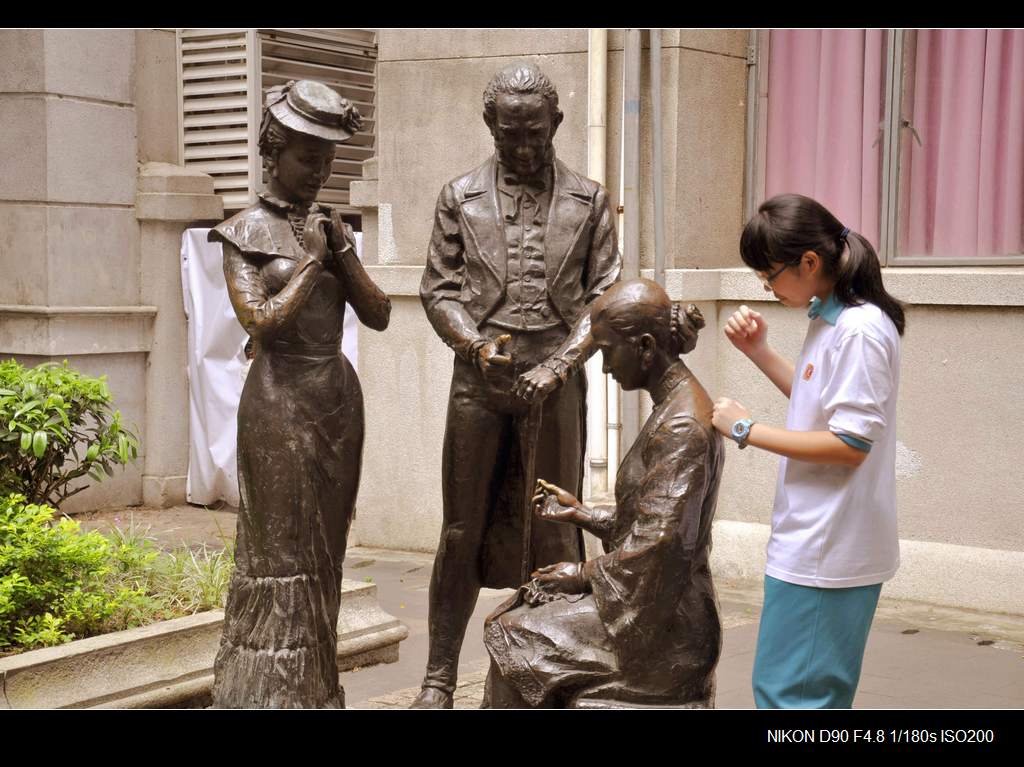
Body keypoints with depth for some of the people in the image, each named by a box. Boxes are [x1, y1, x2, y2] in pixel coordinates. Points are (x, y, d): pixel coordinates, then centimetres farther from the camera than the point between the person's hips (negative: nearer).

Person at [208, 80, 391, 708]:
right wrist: (311, 261, -10)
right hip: (281, 400, -6)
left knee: (324, 548, 9)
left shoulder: (332, 229, 12)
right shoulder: (247, 232, -4)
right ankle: (272, 691, 2)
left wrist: (342, 254, -5)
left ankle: (317, 687, 17)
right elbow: (261, 322, -15)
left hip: (339, 396, 6)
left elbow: (379, 316, 7)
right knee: (280, 550, -5)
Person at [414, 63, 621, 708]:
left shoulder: (588, 201, 7)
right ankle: (440, 676, 11)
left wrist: (558, 364, -10)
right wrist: (475, 343, -11)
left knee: (553, 533, 5)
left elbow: (604, 296, 3)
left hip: (556, 383, 0)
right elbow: (439, 290, 7)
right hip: (478, 382, 0)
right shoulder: (461, 197, 9)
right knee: (463, 531, 4)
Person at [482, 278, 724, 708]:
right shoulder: (677, 409, 10)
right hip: (655, 604, 10)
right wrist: (580, 514, 11)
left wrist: (584, 573, -12)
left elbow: (656, 546, -25)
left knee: (516, 639, -6)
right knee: (524, 607, 10)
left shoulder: (681, 427, -22)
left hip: (660, 623, -10)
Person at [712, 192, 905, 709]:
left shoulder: (860, 331, -19)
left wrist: (747, 429, -17)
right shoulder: (828, 319, 11)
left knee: (789, 694, -6)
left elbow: (850, 444, -22)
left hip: (830, 550, -10)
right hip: (814, 544, 10)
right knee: (818, 694, 16)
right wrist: (760, 352, 11)